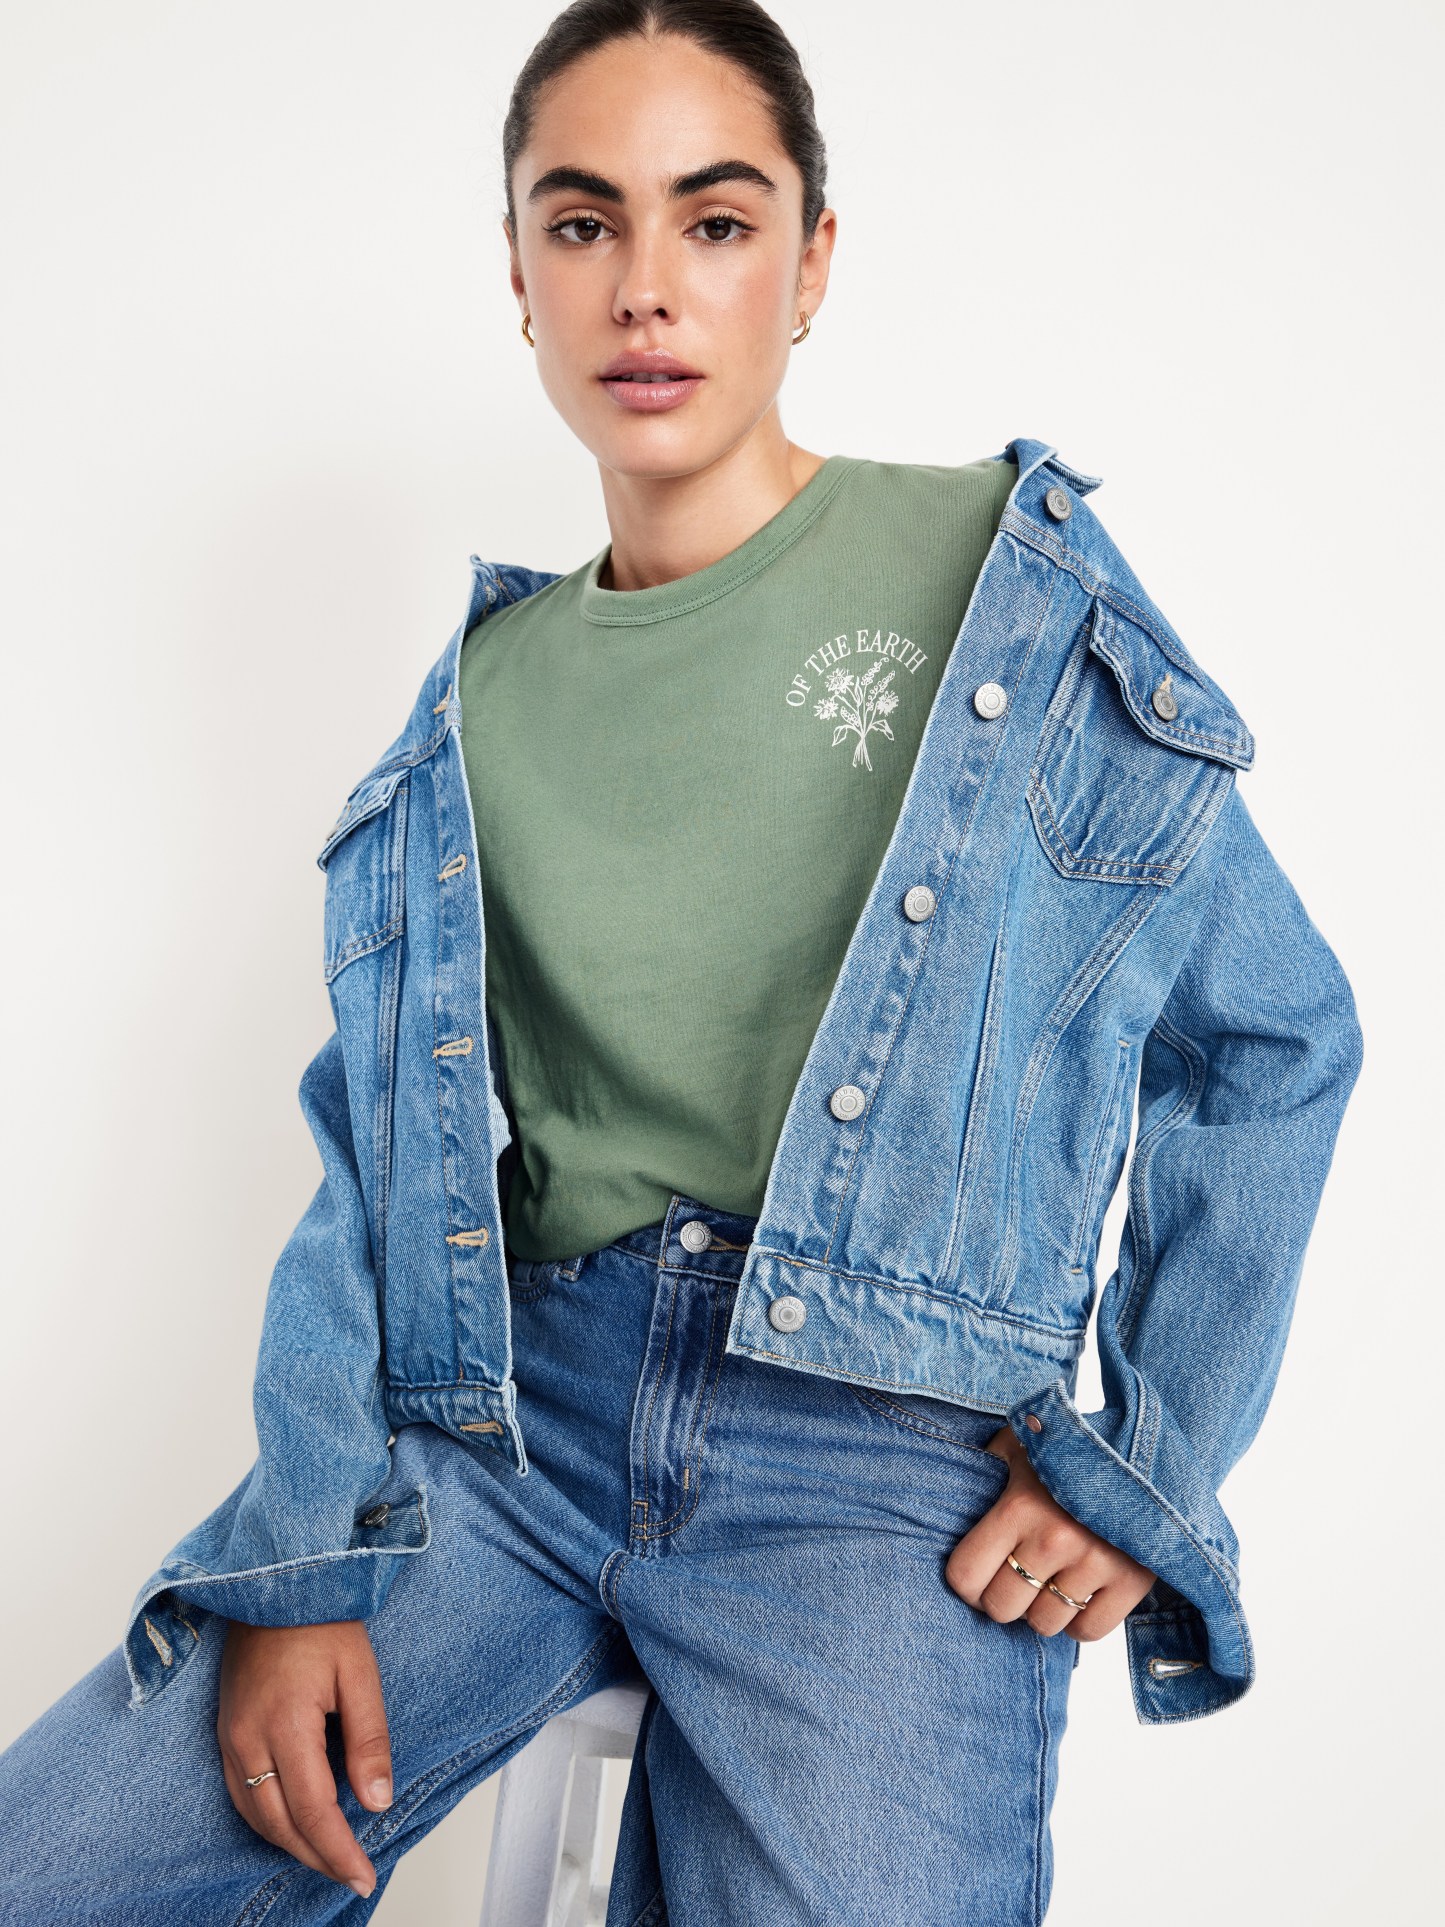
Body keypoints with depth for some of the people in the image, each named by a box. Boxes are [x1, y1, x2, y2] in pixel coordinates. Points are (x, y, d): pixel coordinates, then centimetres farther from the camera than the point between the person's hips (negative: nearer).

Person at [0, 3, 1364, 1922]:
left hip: (886, 1447, -2)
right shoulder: (483, 697, 11)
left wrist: (1153, 1469, 0)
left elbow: (1275, 1039, 5)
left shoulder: (1009, 580, 2)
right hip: (503, 1414, 3)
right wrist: (305, 1558, -3)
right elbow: (373, 1159, 9)